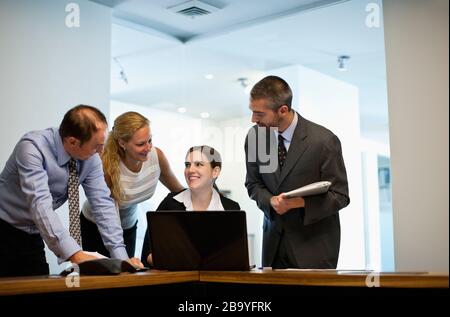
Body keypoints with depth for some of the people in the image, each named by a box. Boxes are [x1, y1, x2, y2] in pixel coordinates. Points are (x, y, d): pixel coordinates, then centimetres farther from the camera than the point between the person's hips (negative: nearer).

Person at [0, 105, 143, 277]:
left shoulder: (91, 159, -10)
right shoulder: (33, 148, -27)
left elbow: (103, 204, -12)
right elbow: (40, 204, -37)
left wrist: (121, 257, -23)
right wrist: (74, 254, -47)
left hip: (32, 236, 5)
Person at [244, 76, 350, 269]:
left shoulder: (324, 141, -17)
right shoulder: (254, 136, -4)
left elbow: (340, 196, -11)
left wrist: (301, 202, -27)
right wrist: (270, 201, -14)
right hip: (274, 240, 4)